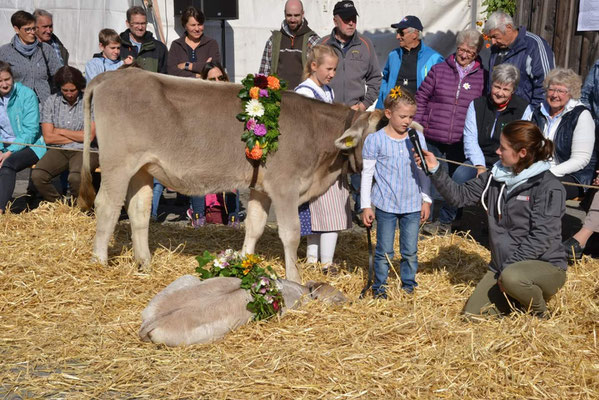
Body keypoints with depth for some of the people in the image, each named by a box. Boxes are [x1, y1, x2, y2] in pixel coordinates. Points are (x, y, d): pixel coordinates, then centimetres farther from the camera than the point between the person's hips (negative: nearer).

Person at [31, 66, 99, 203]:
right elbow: (48, 138, 0)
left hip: (84, 150, -3)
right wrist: (77, 137, -3)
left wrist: (60, 131, 1)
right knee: (37, 176, -23)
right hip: (59, 150, 3)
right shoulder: (51, 102, 7)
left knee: (76, 178, -33)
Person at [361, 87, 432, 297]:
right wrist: (366, 205, -4)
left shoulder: (417, 137, 3)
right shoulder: (375, 140, -7)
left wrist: (426, 200, 9)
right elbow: (367, 174, -3)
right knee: (384, 251, 7)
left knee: (410, 251, 11)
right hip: (386, 205, -3)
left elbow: (423, 171, 11)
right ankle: (379, 286, 23)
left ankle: (409, 285, 27)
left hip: (413, 205, 3)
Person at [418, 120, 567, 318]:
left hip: (545, 266, -6)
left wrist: (508, 267, -21)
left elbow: (541, 237, -20)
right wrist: (435, 170, -4)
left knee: (512, 277, -38)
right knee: (473, 313, -8)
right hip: (503, 266, 6)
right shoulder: (495, 177, 5)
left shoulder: (549, 187, -15)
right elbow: (460, 195, 7)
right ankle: (522, 296, 16)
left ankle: (541, 314, -6)